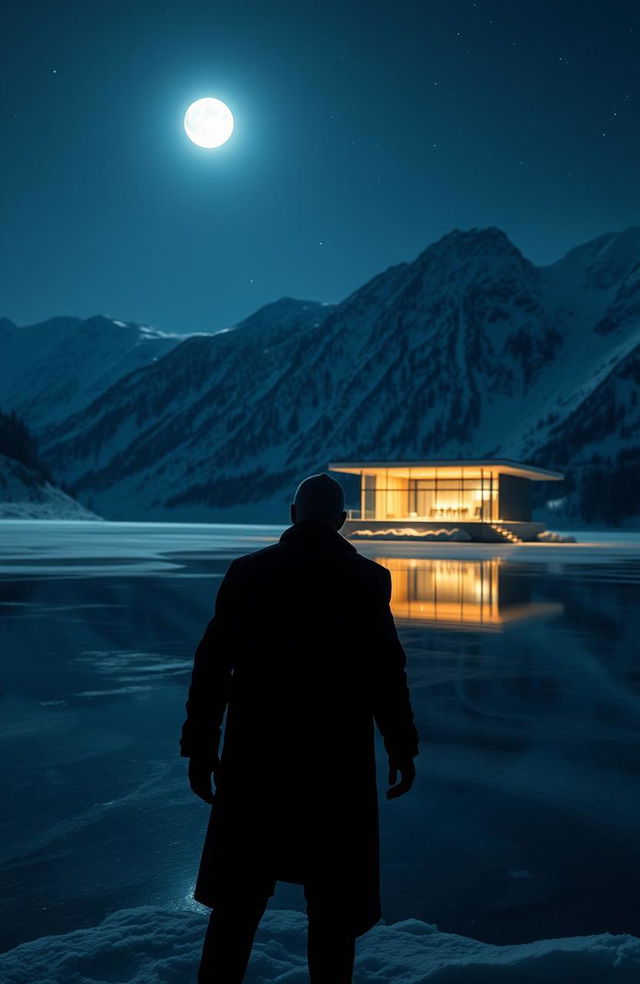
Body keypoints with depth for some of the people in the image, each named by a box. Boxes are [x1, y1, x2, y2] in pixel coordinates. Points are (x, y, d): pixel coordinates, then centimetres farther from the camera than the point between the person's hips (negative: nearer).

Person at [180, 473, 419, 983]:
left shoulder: (247, 572, -1)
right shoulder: (367, 579, -5)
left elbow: (212, 667, -1)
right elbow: (387, 672, -7)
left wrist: (200, 747, 6)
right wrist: (402, 748, 3)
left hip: (255, 759, 2)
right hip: (338, 763, -1)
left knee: (238, 896, 16)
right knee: (334, 903, 13)